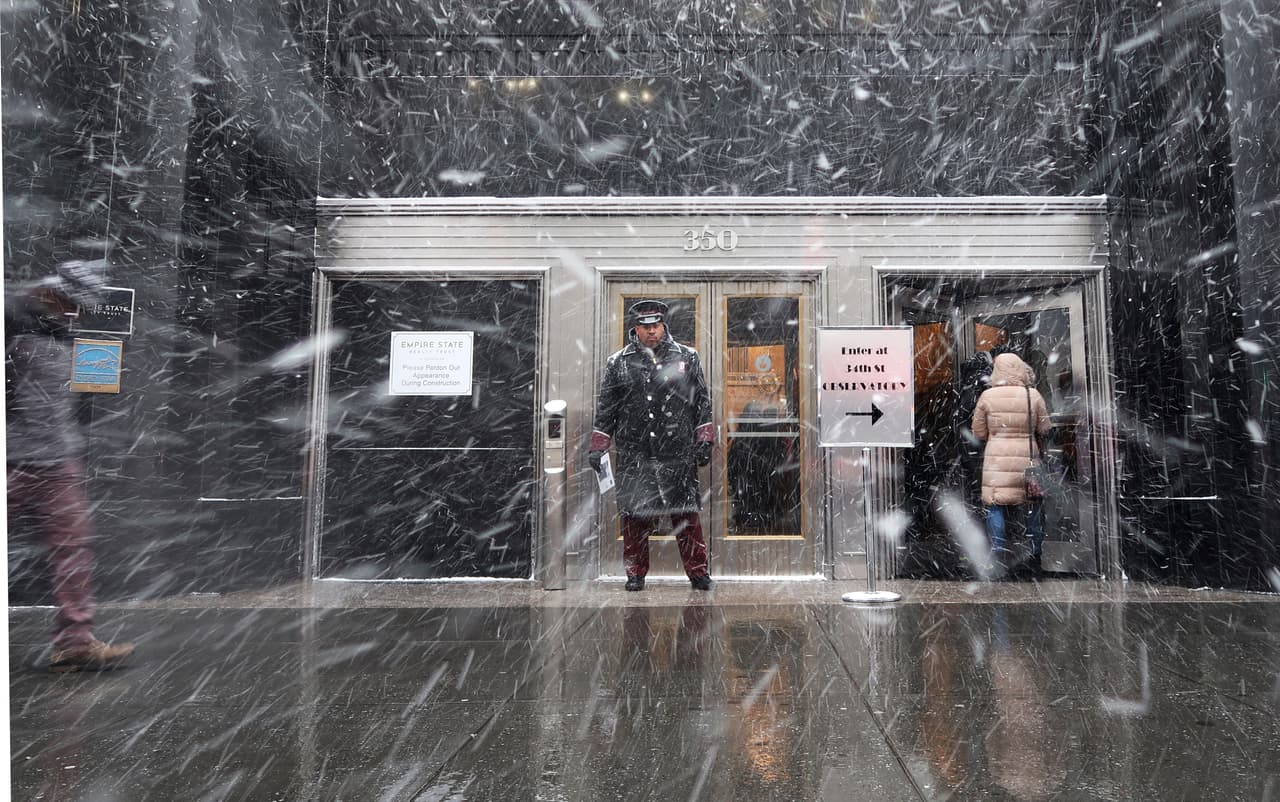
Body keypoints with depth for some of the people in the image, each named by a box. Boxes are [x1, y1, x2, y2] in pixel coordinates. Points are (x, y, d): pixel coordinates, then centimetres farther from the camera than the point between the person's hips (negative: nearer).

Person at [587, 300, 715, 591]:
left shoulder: (687, 357, 8)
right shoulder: (618, 363, 7)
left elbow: (702, 402, 11)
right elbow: (605, 409, 11)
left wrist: (704, 440, 7)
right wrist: (597, 447, 8)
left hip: (678, 455, 0)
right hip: (633, 457, 1)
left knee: (686, 514, 3)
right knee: (635, 516, 5)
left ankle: (698, 571, 15)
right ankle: (636, 573, 19)